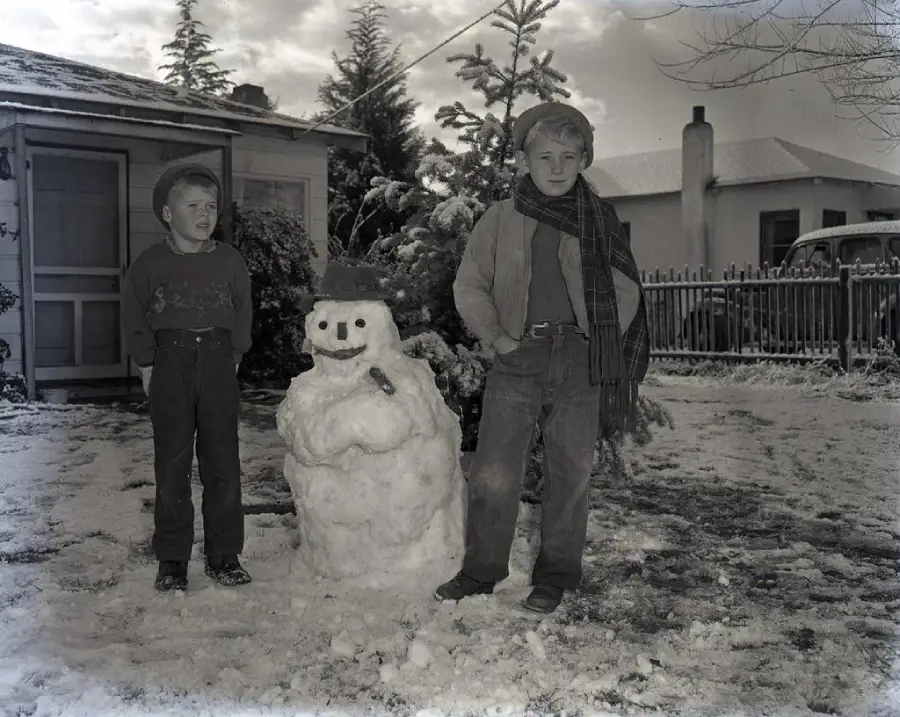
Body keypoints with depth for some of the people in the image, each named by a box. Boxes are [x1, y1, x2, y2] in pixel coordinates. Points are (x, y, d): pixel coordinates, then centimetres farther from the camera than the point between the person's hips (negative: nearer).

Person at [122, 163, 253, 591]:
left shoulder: (230, 261, 3)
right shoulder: (150, 263, 0)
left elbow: (242, 317, 11)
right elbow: (134, 319, 7)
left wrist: (233, 359, 5)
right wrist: (147, 364, 2)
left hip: (218, 361, 1)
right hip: (170, 364, -1)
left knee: (222, 460, 3)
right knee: (171, 463, 3)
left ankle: (223, 555, 13)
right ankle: (172, 559, 13)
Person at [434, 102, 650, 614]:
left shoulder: (599, 220, 6)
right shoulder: (501, 219, 7)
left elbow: (626, 291, 9)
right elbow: (469, 285, 11)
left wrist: (600, 343, -2)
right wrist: (497, 336, 0)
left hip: (579, 361, 0)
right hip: (517, 360, 0)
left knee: (570, 472, 6)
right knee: (494, 473, -4)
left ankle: (557, 576, 21)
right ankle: (481, 571, 14)